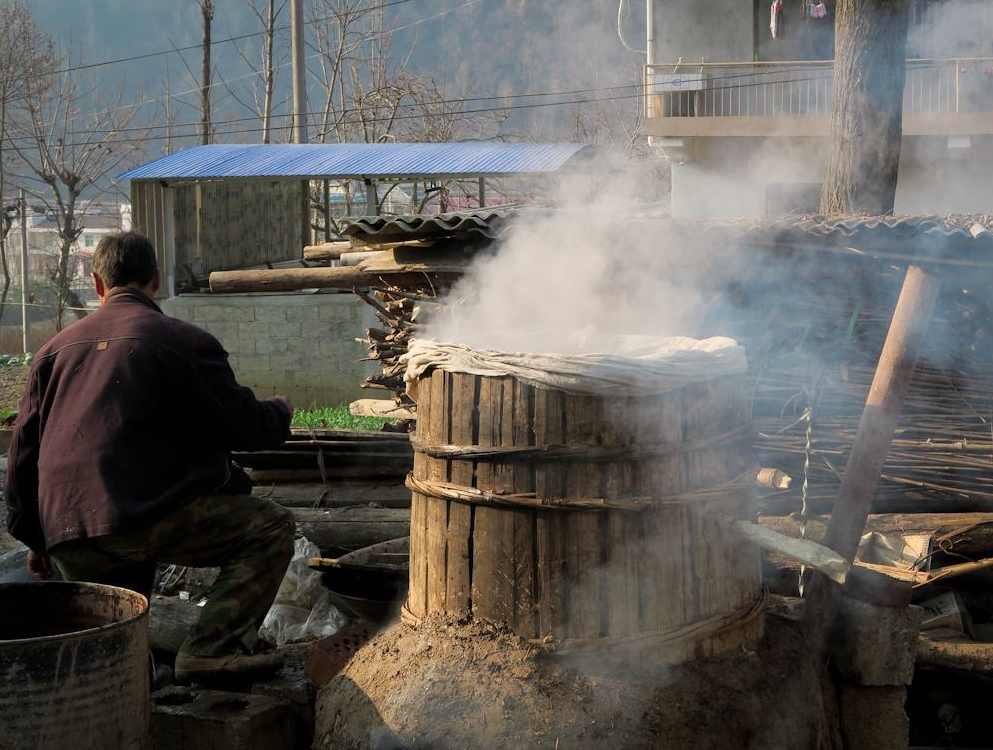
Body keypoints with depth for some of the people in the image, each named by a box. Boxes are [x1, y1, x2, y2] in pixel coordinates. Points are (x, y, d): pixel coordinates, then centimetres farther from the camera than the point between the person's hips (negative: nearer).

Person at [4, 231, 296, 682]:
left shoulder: (56, 348, 18)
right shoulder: (184, 341, 1)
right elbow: (244, 425, 3)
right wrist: (281, 410, 27)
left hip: (67, 535, 7)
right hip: (144, 513, -7)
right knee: (270, 528, 4)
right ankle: (212, 648, -10)